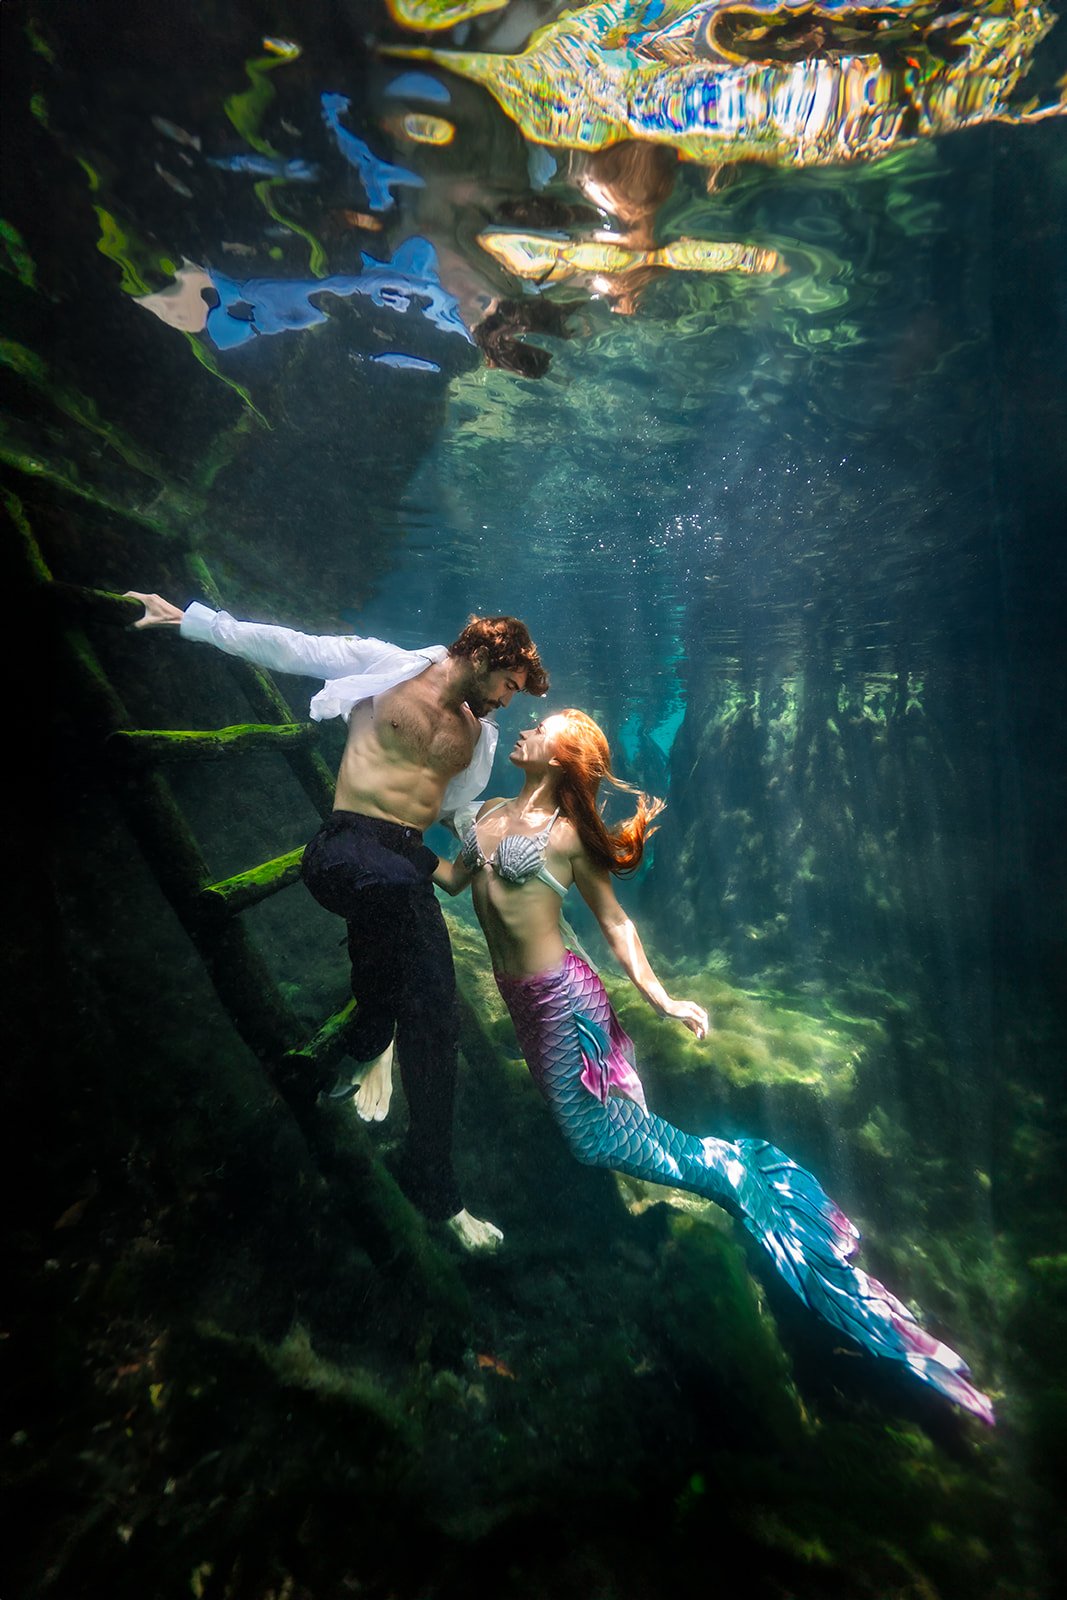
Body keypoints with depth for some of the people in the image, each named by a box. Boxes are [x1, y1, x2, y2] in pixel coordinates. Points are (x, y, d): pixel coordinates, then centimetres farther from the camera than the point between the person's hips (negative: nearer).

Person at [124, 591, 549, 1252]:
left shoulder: (478, 734, 17)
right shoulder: (385, 665, 1)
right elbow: (288, 648, 2)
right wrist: (187, 617, 0)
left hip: (410, 864, 6)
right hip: (347, 845, -5)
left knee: (438, 1022, -1)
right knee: (396, 885, -42)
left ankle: (433, 1186, 17)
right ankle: (369, 1046, -15)